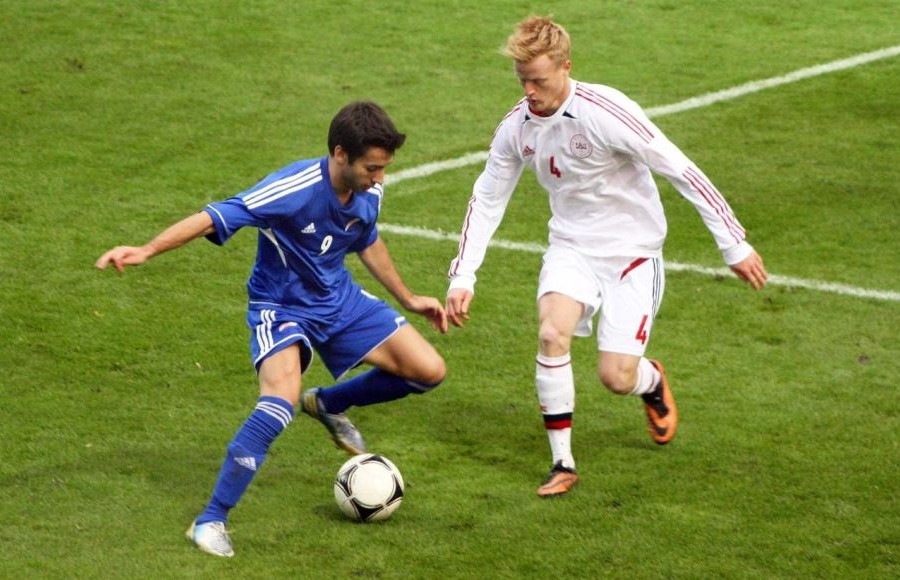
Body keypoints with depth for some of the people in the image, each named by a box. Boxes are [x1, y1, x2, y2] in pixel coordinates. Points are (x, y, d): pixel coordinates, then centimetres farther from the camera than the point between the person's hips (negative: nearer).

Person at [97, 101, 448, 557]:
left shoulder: (368, 194, -9)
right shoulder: (295, 189, -32)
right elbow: (215, 217, -37)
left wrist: (408, 300, 21)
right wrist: (146, 251, -48)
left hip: (340, 300, 7)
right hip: (282, 307, -7)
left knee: (428, 371, 0)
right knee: (281, 403, -32)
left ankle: (329, 405, 27)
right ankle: (211, 521, -20)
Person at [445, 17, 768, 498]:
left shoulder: (604, 112, -24)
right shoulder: (516, 127, -6)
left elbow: (681, 172, -20)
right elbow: (487, 200, 7)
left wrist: (734, 244, -17)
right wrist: (462, 278, 1)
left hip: (631, 248, -4)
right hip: (571, 246, 4)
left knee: (617, 377, -10)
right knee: (551, 332, -25)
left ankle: (653, 382, 30)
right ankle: (562, 464, -12)